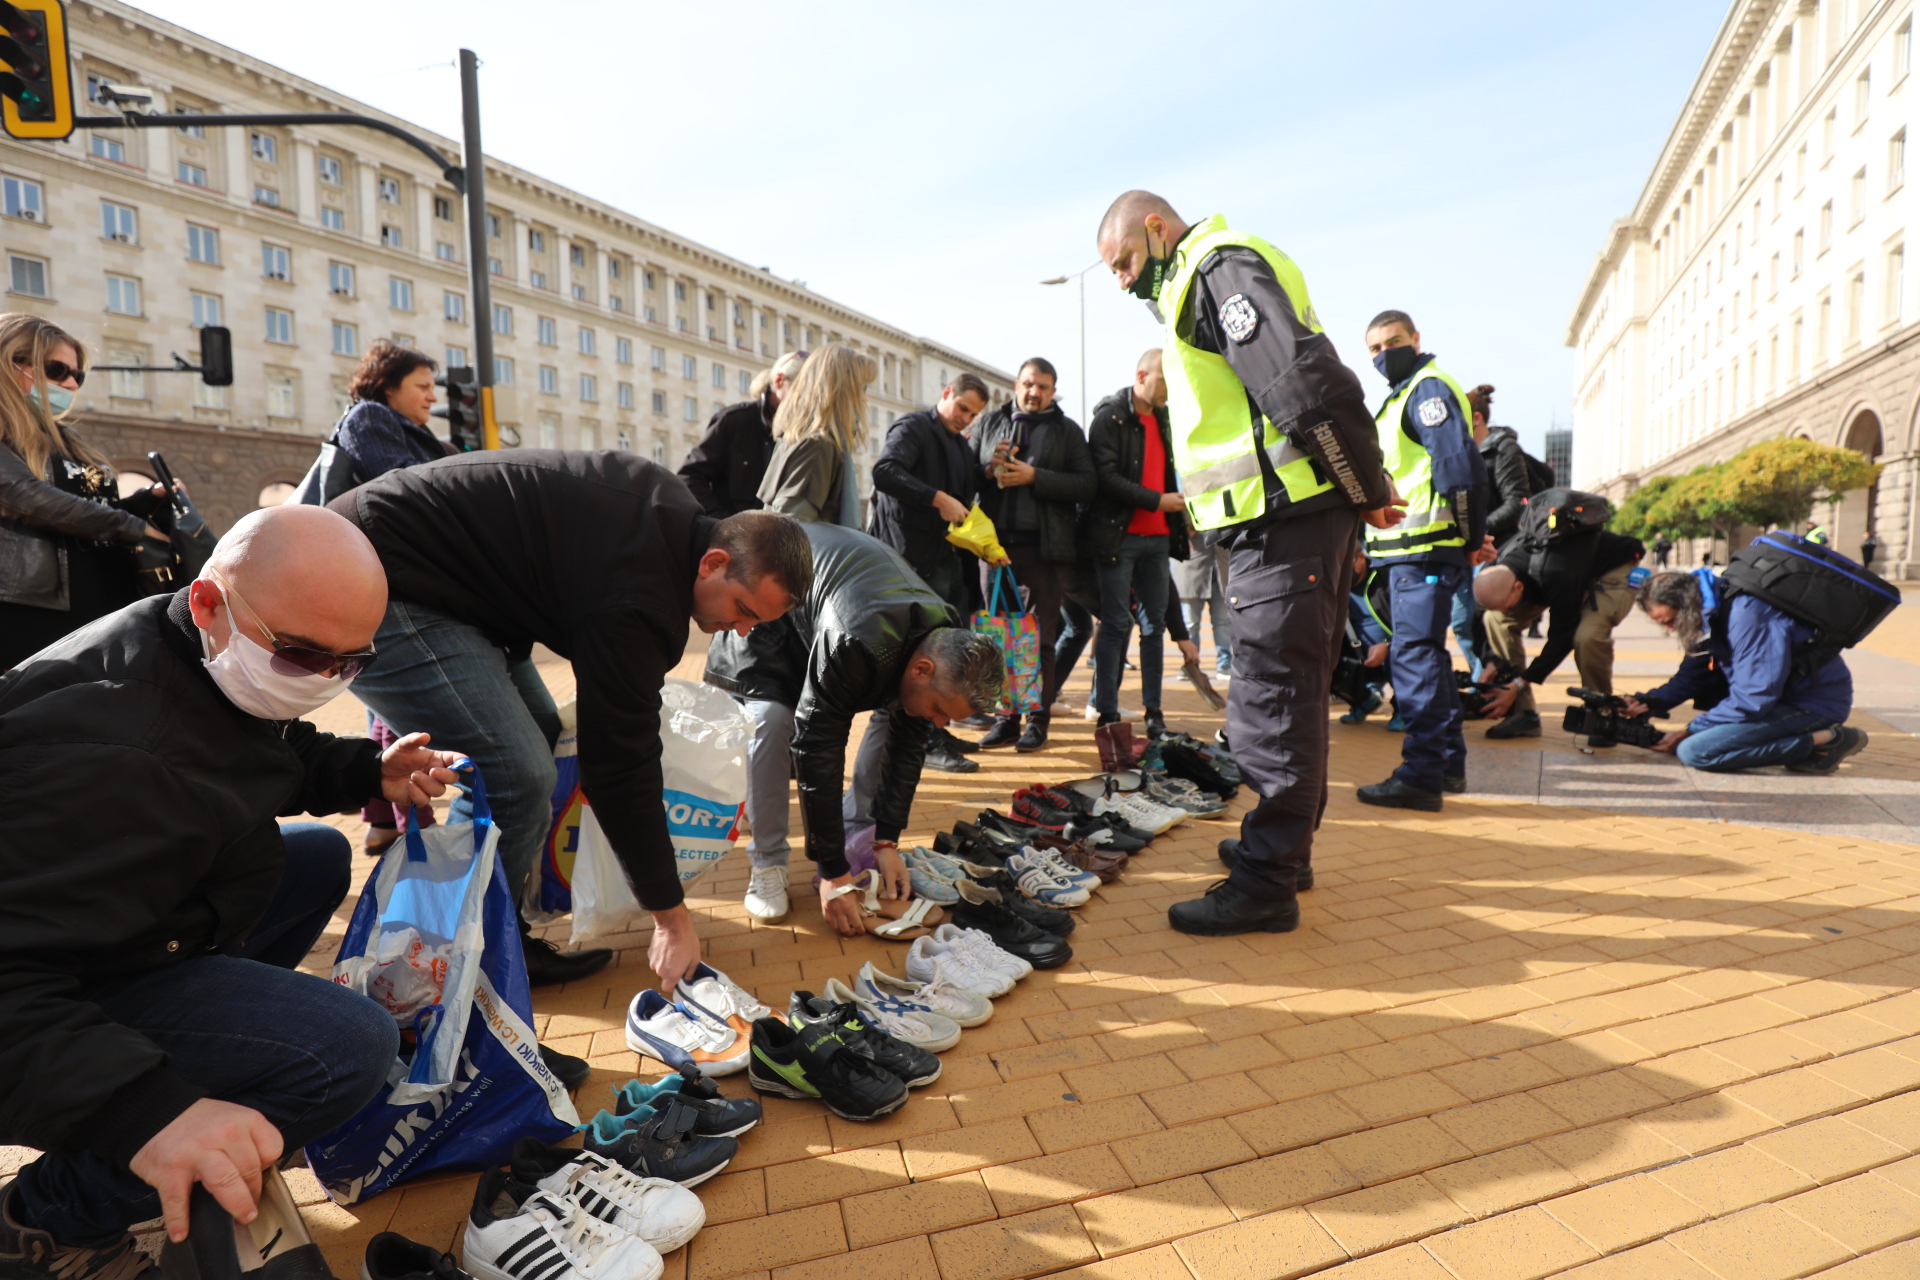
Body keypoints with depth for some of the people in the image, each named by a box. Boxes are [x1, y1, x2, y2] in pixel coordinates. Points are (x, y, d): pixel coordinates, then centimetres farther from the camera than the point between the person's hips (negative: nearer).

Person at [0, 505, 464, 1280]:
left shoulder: (220, 667, -5)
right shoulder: (108, 757, -34)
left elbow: (276, 758, 14)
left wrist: (370, 773, -4)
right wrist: (143, 1109, -47)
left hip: (120, 918, 10)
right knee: (348, 1047, -25)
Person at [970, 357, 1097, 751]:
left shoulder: (1068, 430, 9)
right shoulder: (988, 423, 16)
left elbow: (1088, 484, -3)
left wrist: (1034, 477, -12)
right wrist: (989, 470, -9)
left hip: (1045, 548, -2)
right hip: (996, 543, 2)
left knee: (1040, 638, 2)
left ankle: (1038, 719, 10)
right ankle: (1005, 717, 13)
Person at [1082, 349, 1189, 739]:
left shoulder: (1162, 418, 17)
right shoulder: (1110, 416, -6)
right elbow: (1106, 477, -16)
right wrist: (1158, 500, -17)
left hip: (1157, 536, 7)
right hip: (1119, 535, -7)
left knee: (1155, 622, 7)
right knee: (1116, 623, -4)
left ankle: (1153, 711, 15)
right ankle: (1107, 713, 3)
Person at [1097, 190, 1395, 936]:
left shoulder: (1220, 267, -7)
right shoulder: (1202, 283, 25)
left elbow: (1309, 386, -20)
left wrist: (1368, 493, -12)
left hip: (1287, 517, -10)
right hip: (1280, 518, 10)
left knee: (1271, 696, -7)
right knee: (1288, 690, 16)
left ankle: (1266, 881, 1)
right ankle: (1286, 844, 30)